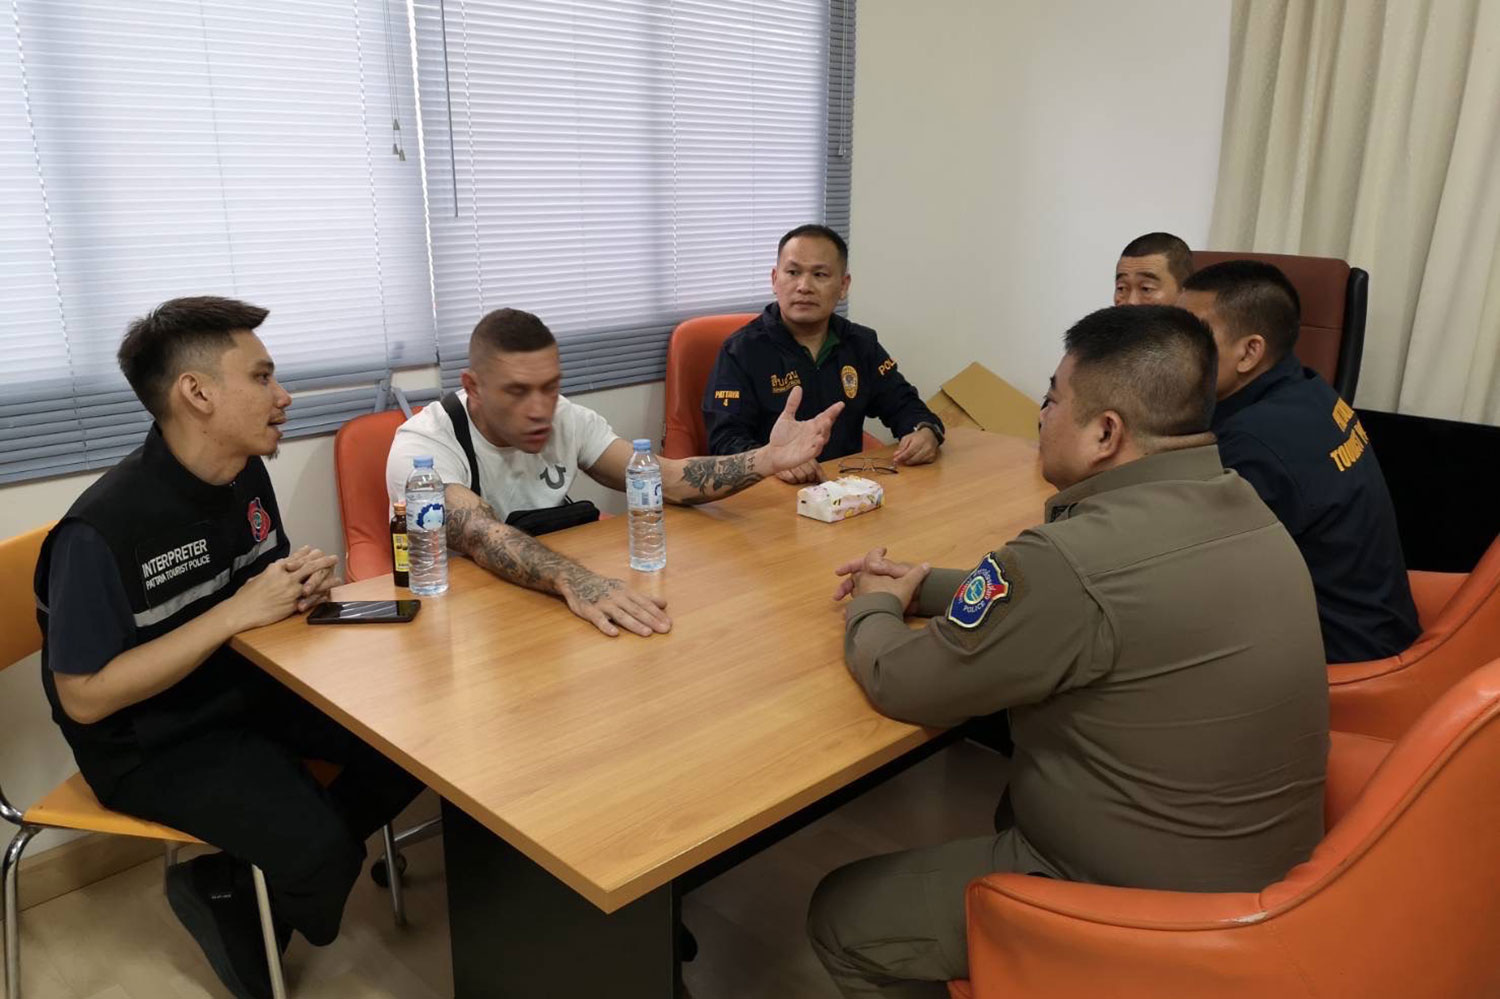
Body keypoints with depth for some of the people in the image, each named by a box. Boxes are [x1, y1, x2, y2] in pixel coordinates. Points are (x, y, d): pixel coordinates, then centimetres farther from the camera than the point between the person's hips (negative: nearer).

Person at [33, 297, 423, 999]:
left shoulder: (247, 476, -4)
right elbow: (85, 697, -23)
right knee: (319, 847, -25)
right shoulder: (103, 532, -27)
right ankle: (223, 893, 9)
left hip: (254, 687, 7)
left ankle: (295, 863, 12)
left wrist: (305, 582, -13)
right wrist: (236, 613, -28)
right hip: (150, 741, -7)